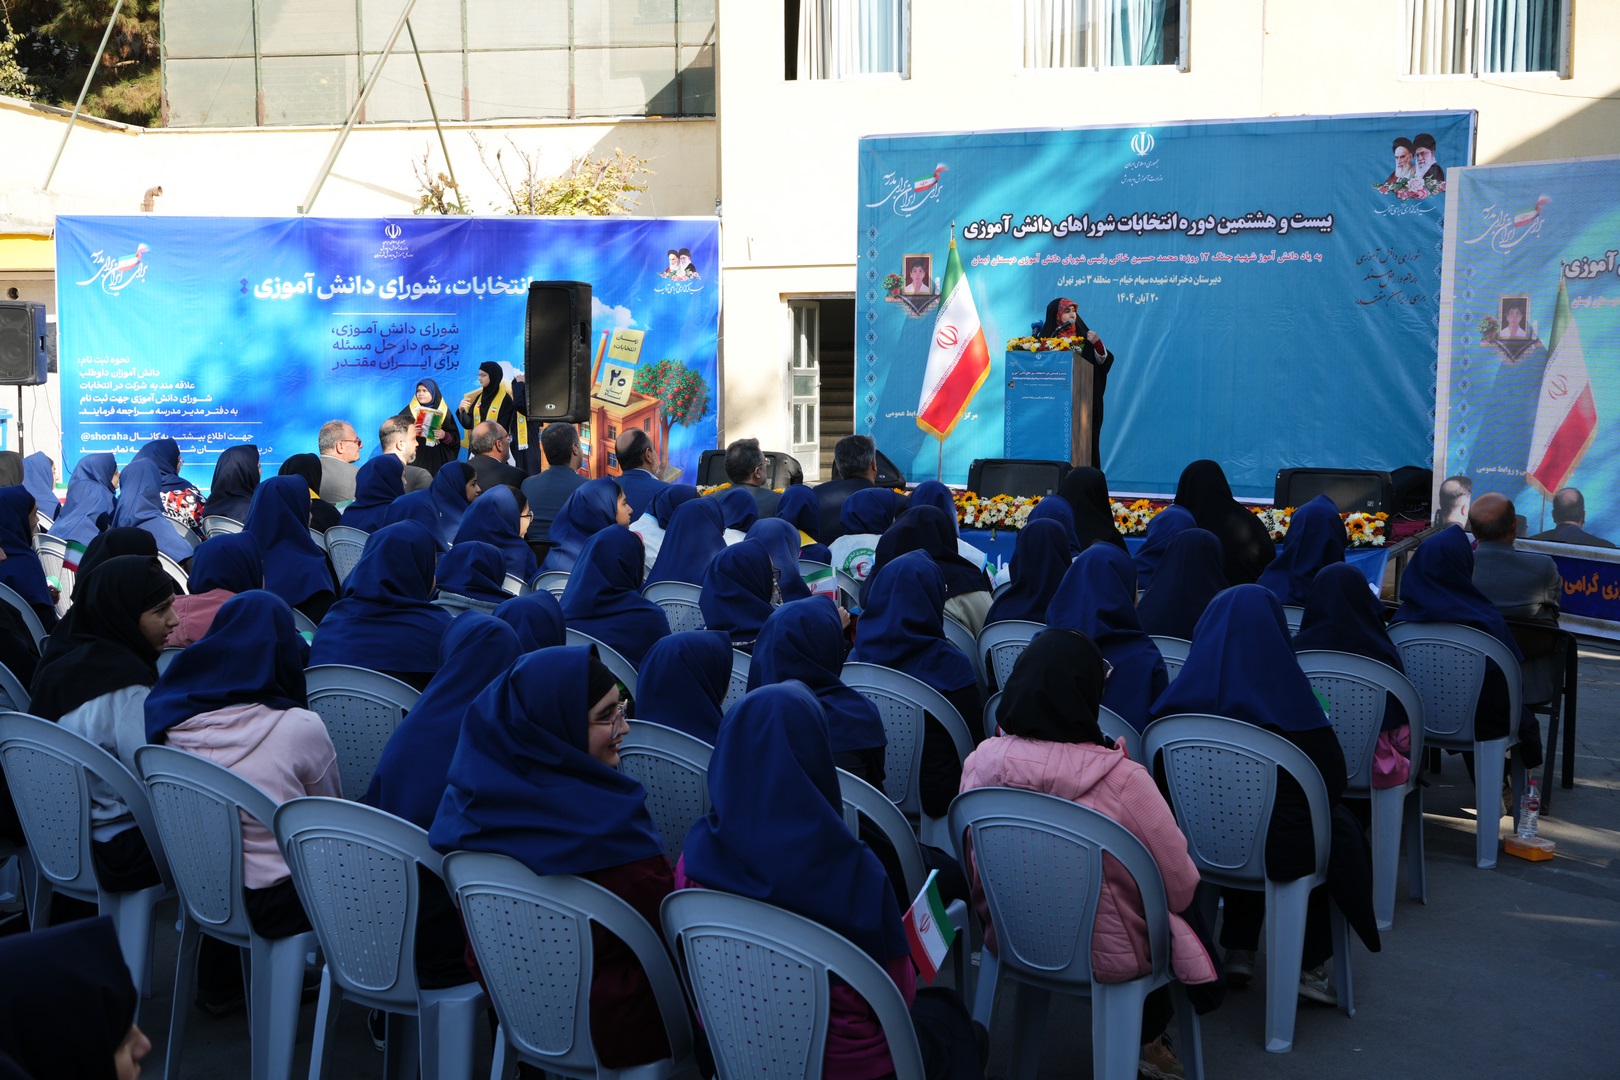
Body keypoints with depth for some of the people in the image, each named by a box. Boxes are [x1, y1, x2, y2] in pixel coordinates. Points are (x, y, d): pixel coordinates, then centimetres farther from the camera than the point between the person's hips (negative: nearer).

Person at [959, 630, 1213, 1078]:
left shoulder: (982, 760, -16)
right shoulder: (1122, 780, -29)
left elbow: (975, 872, 0)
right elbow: (1182, 890, -16)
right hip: (1104, 955, -5)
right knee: (1201, 896, 26)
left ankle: (1146, 1036, 42)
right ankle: (1147, 1038, 42)